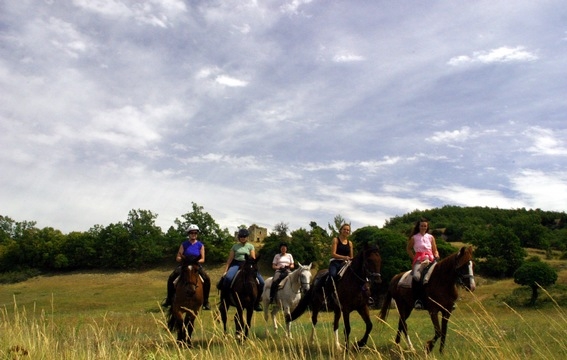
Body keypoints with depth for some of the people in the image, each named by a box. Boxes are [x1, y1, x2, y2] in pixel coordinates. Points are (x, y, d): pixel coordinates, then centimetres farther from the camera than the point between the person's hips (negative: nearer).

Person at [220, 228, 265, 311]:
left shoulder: (250, 246, 13)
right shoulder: (235, 246, 12)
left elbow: (253, 259, 7)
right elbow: (230, 260, 10)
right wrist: (225, 271, 1)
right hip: (236, 264, -1)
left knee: (261, 282, -15)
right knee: (227, 278, -35)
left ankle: (256, 302, 1)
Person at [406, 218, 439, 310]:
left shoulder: (431, 237, 17)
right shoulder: (414, 238, 11)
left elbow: (435, 250, 18)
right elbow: (408, 248, 20)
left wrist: (436, 256, -3)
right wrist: (413, 258, 7)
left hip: (430, 258, 3)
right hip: (418, 259, -3)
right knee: (416, 276, -33)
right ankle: (418, 300, -30)